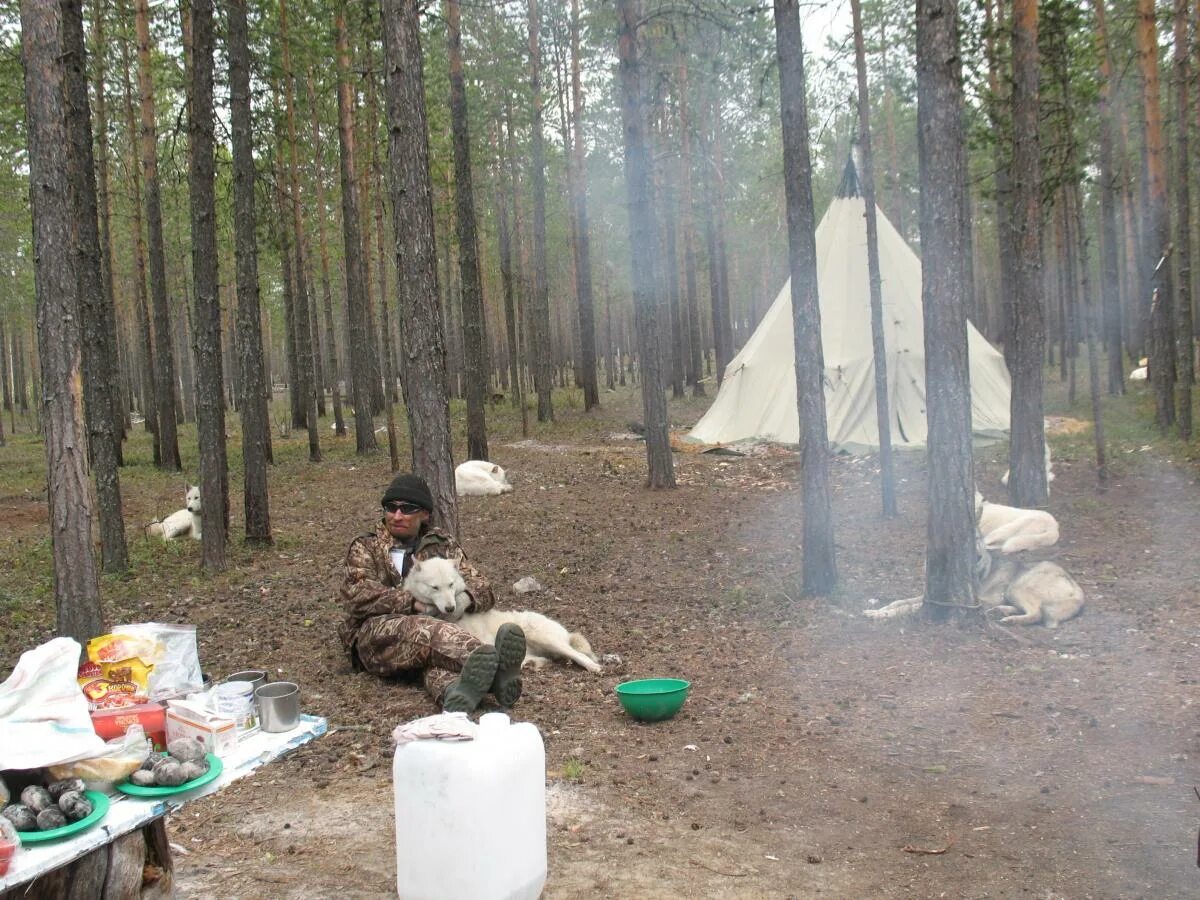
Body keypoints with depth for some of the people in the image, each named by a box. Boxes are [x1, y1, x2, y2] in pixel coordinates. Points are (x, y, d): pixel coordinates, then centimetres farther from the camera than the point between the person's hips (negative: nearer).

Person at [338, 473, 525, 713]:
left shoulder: (442, 544, 21)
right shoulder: (365, 547, 14)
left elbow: (482, 590, 10)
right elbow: (357, 596, -5)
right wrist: (414, 602, -18)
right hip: (378, 636, -2)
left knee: (437, 648, -37)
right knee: (427, 629, -37)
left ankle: (457, 691, -71)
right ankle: (492, 667, -65)